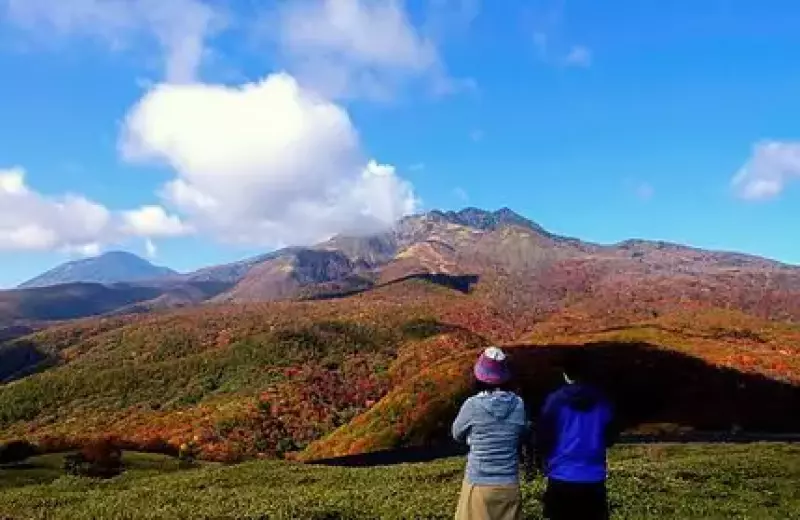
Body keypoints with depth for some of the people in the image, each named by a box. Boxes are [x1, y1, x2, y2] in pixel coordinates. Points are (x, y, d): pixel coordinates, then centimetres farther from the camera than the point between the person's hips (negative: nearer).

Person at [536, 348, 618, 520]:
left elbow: (543, 439, -5)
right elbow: (611, 437, 9)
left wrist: (544, 465, 13)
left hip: (562, 478, -2)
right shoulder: (602, 401, -2)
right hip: (594, 479, 2)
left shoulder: (555, 401, -10)